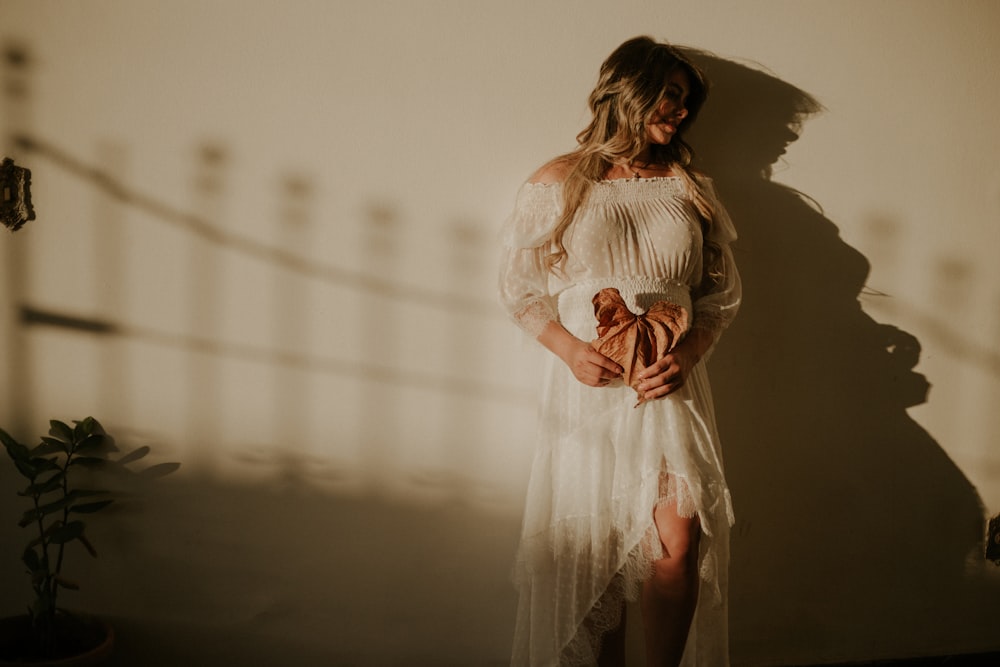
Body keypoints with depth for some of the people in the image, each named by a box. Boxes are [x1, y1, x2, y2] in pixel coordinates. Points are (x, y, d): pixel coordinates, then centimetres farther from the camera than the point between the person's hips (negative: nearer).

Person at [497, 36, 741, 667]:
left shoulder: (689, 188, 12)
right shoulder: (558, 183, 4)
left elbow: (722, 293, 13)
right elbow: (520, 287, 5)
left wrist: (688, 354, -6)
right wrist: (571, 348, -11)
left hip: (671, 385, 2)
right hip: (587, 385, -2)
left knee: (680, 542, -11)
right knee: (590, 552, 3)